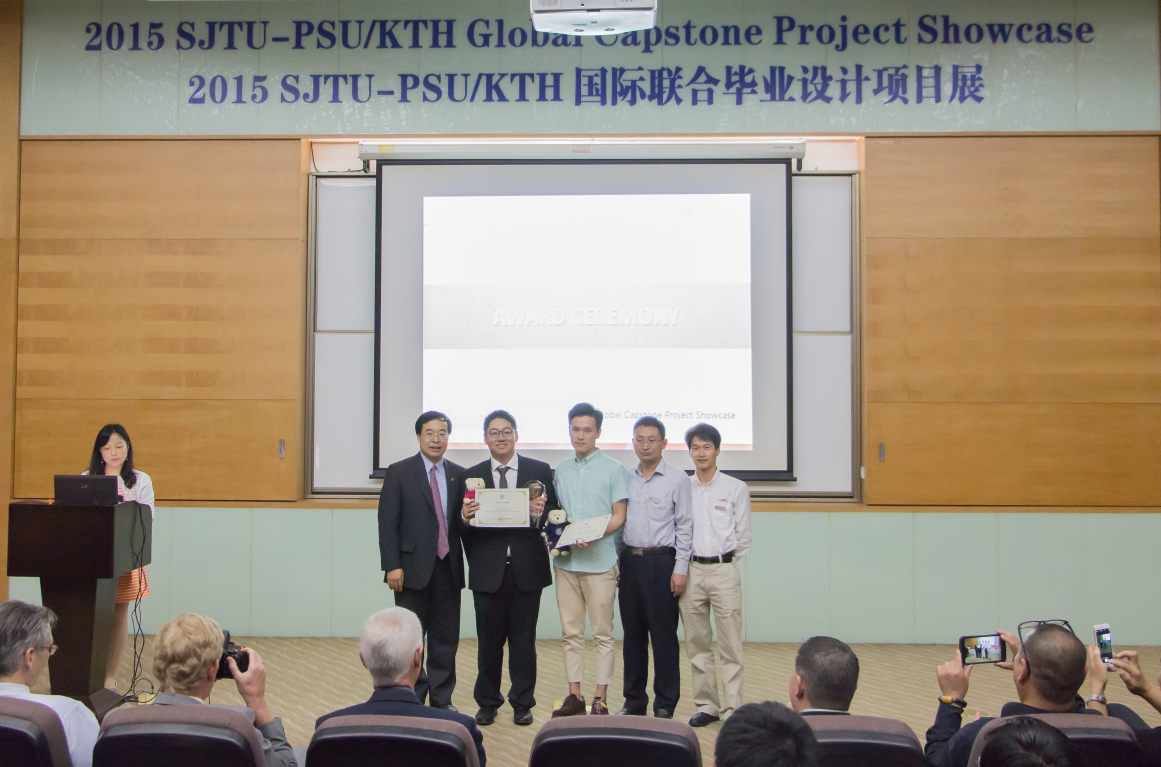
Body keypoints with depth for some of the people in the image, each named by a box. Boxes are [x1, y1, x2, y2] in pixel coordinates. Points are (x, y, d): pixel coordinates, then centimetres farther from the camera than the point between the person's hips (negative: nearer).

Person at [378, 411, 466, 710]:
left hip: (448, 568, 4)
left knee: (446, 638, 8)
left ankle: (442, 700, 19)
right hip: (414, 567, -3)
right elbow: (387, 522, -5)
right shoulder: (399, 472, -1)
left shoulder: (458, 475, 10)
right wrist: (392, 566, -12)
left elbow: (462, 522, 14)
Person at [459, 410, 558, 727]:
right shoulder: (472, 475, 7)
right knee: (489, 639, 8)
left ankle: (522, 703, 19)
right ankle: (487, 703, 22)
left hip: (526, 569, 0)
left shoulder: (540, 471, 5)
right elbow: (465, 524, 5)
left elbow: (554, 513, 1)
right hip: (487, 570, 1)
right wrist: (465, 517, -17)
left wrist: (540, 514, -20)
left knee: (523, 639, 7)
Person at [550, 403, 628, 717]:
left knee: (603, 633, 0)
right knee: (571, 632, 8)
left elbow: (619, 516, -5)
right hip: (565, 561, 5)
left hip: (600, 560, -4)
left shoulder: (614, 469, 0)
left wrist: (592, 535, -20)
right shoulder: (561, 469, 14)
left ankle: (601, 699, 6)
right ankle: (574, 695, 16)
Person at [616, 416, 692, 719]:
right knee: (632, 633, 11)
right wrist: (616, 563, 10)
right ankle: (634, 701, 21)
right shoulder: (625, 478, 11)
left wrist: (680, 569, -10)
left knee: (663, 634, -1)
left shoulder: (677, 479, -3)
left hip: (661, 562, -5)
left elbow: (685, 527, -5)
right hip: (629, 560, 5)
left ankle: (665, 705, 9)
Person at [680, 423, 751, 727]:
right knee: (697, 644, 6)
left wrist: (723, 558, 5)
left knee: (730, 644, -5)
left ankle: (732, 707, 0)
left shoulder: (736, 488, 4)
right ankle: (706, 705, 15)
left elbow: (743, 536, 7)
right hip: (690, 570, 2)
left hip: (724, 570, -2)